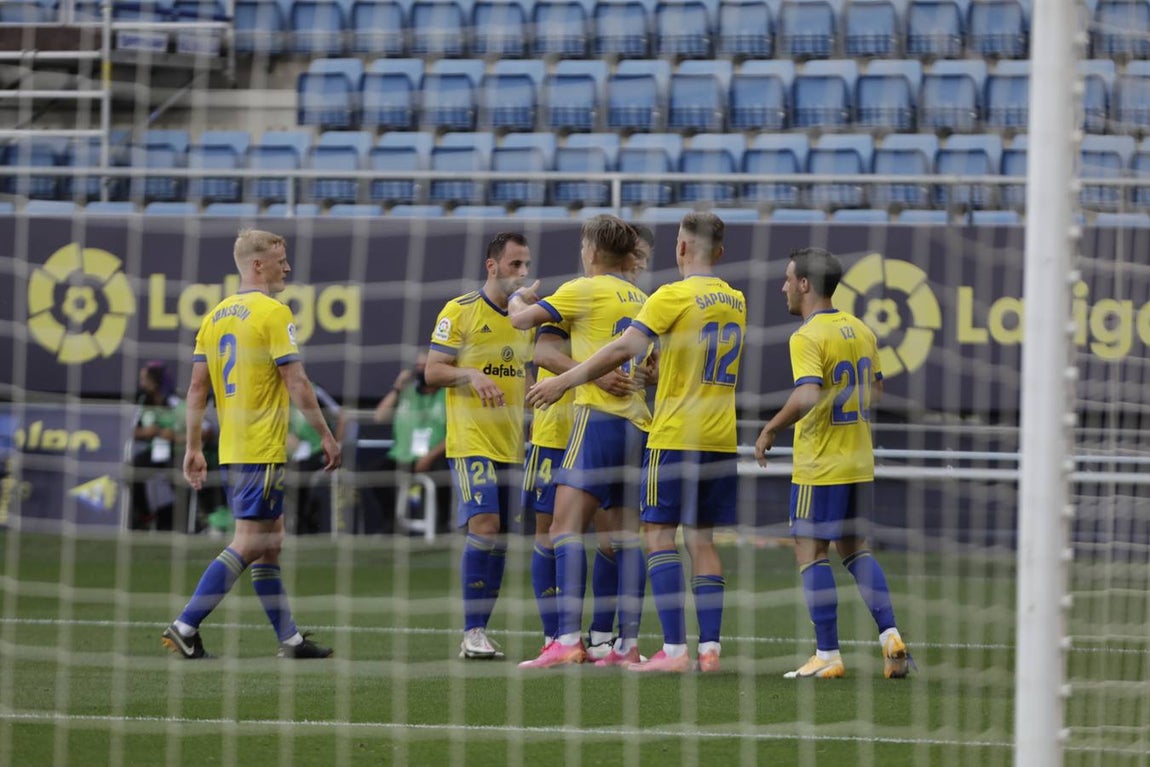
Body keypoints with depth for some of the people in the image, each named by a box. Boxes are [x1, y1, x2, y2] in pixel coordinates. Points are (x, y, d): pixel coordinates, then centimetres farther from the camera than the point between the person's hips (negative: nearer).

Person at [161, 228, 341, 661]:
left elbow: (197, 387, 10)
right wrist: (327, 436, -6)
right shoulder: (273, 313, -11)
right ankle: (185, 628, -13)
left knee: (269, 544, 13)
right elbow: (297, 384, -14)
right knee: (247, 544, -7)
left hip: (231, 449, 8)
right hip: (263, 451, -8)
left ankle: (289, 639, 17)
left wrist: (193, 448, 14)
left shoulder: (216, 315, 12)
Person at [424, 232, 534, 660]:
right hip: (471, 441, -7)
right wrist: (469, 374, -23)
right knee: (484, 524, -18)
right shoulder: (460, 312, -4)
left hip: (512, 444, 7)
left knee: (498, 540, 5)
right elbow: (433, 371, -6)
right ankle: (472, 633, -15)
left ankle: (478, 632, 10)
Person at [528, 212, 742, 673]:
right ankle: (709, 647, 3)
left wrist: (563, 381, -15)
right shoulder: (736, 302, 11)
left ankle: (673, 649, -12)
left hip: (676, 435, -6)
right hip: (721, 440, 6)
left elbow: (623, 348, -18)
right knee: (701, 539, 10)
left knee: (660, 535, -4)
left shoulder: (674, 296, -10)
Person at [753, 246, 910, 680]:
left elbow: (807, 397, -28)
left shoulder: (808, 337, -16)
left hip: (820, 467, -8)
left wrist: (770, 430, -16)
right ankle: (889, 635, 5)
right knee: (855, 549, 17)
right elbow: (875, 391, 18)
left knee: (810, 553, 0)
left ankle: (828, 655, -1)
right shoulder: (861, 331, 9)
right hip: (859, 463, 8)